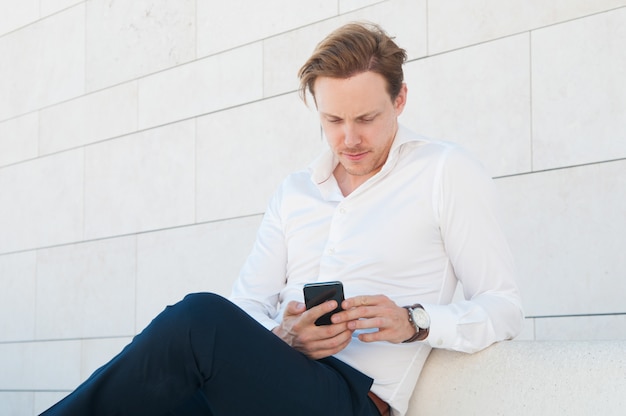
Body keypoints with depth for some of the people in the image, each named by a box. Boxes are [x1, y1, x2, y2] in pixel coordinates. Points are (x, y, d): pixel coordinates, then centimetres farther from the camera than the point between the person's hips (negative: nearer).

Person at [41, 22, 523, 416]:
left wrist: (413, 322, -15)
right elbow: (246, 309, 14)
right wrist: (281, 337, -10)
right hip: (259, 377, 5)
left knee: (199, 317, -32)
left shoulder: (447, 172, 5)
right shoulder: (294, 193, 20)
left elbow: (505, 308, 3)